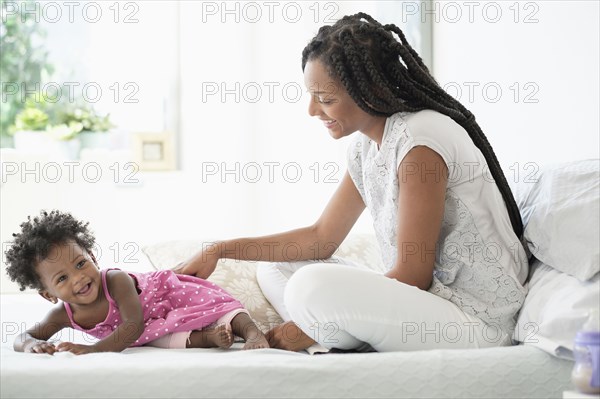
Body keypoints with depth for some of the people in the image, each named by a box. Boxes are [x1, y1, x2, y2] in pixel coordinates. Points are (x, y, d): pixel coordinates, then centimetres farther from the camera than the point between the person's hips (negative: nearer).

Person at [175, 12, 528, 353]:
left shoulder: (420, 140, -20)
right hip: (427, 298, 10)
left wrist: (311, 328, -14)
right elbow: (322, 237, 18)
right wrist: (220, 250, 11)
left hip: (475, 321, -10)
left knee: (313, 286, -29)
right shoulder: (367, 146, 9)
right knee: (274, 269, 10)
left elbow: (413, 275, -19)